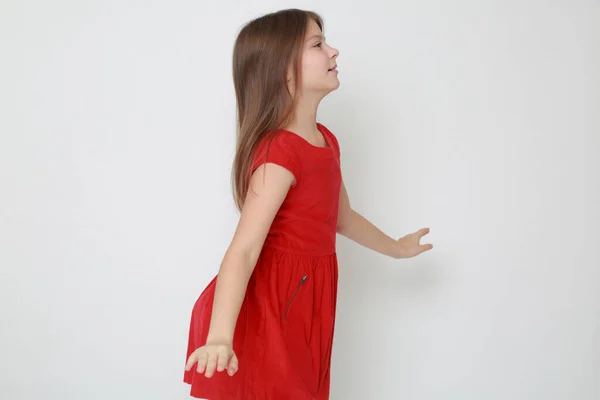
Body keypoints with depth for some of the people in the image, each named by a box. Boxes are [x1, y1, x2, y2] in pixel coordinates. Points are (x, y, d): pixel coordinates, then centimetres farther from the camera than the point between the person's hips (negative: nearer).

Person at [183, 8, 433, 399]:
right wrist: (219, 337, -46)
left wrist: (397, 248, 37)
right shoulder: (279, 153, -23)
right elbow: (243, 250, -33)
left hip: (303, 308, 9)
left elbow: (342, 217, 21)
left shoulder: (324, 140, 5)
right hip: (269, 311, -8)